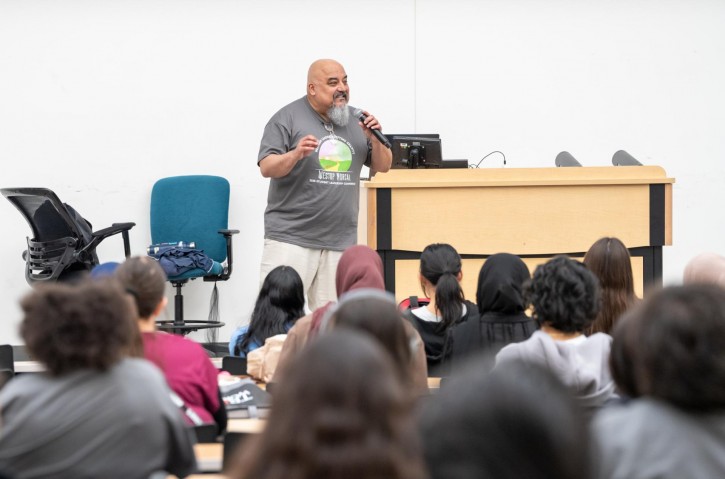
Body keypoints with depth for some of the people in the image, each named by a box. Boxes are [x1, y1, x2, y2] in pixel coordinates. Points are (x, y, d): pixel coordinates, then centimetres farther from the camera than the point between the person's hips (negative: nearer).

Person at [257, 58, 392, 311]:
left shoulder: (356, 120, 13)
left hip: (341, 240, 5)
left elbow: (382, 166, 15)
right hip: (291, 237, -5)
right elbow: (267, 167, -8)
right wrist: (295, 154, -26)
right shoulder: (288, 118, -2)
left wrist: (375, 140, -4)